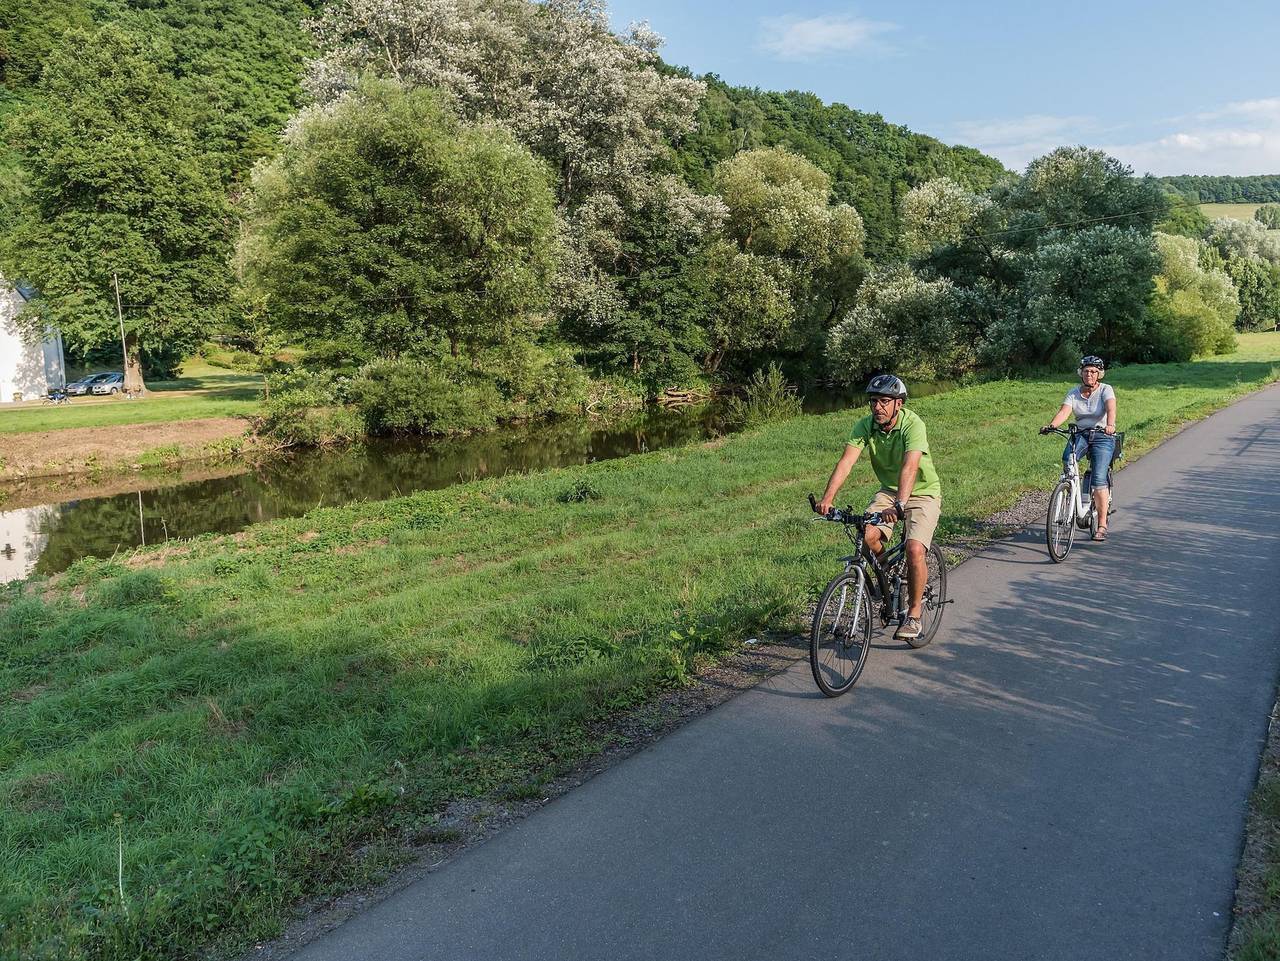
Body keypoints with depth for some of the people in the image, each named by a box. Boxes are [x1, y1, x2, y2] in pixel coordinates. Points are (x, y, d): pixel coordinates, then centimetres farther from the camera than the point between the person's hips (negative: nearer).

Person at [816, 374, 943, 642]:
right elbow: (846, 461, -24)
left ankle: (914, 614, -3)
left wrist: (899, 505, -55)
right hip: (889, 490, 4)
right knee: (869, 535, -21)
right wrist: (827, 497, -38)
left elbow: (910, 467, -40)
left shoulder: (913, 425, -26)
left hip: (922, 492, -4)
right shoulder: (865, 426, -12)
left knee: (914, 549, -23)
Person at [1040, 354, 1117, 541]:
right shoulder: (1074, 393, 2)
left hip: (1103, 437, -3)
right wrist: (1051, 425, -36)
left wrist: (1110, 425, -47)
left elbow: (1111, 408, -25)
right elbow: (1064, 411, -15)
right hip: (1080, 435, 3)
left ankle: (1102, 525, -9)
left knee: (1099, 479, -16)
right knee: (1067, 460, -31)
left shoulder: (1106, 390, -7)